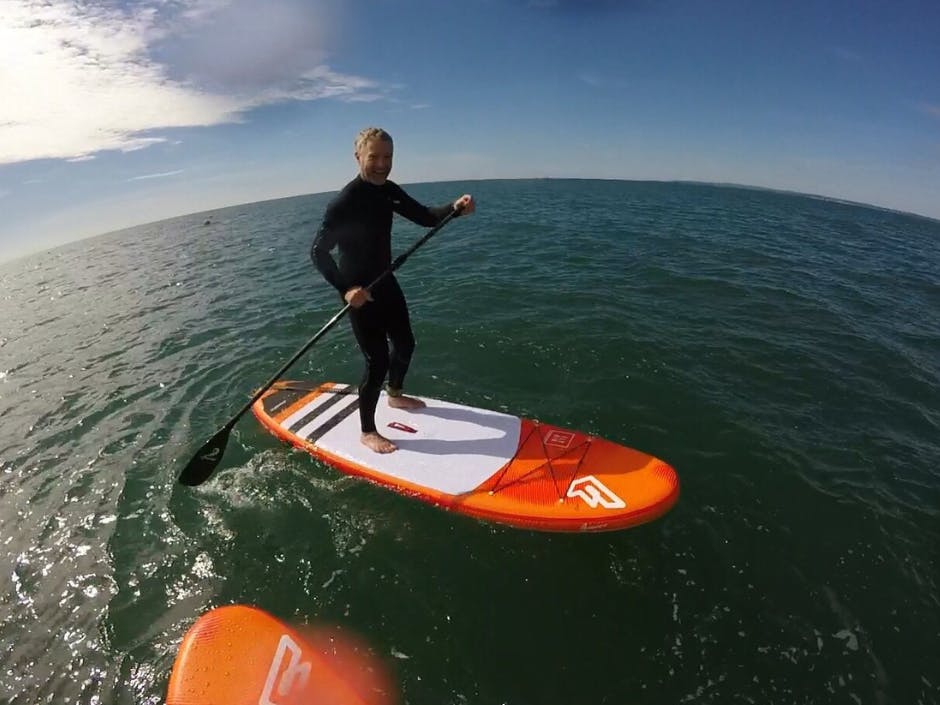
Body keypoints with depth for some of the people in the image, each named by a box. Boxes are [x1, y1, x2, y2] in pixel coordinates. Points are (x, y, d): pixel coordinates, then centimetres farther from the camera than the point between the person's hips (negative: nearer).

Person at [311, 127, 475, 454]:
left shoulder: (388, 190, 3)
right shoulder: (344, 202, -20)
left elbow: (424, 217, 2)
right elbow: (318, 251, -19)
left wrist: (455, 207, -17)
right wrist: (346, 288, -32)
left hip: (385, 283, 8)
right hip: (359, 293, -8)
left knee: (405, 344, 20)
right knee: (377, 360, -6)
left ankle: (394, 395, 48)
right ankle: (367, 431, 15)